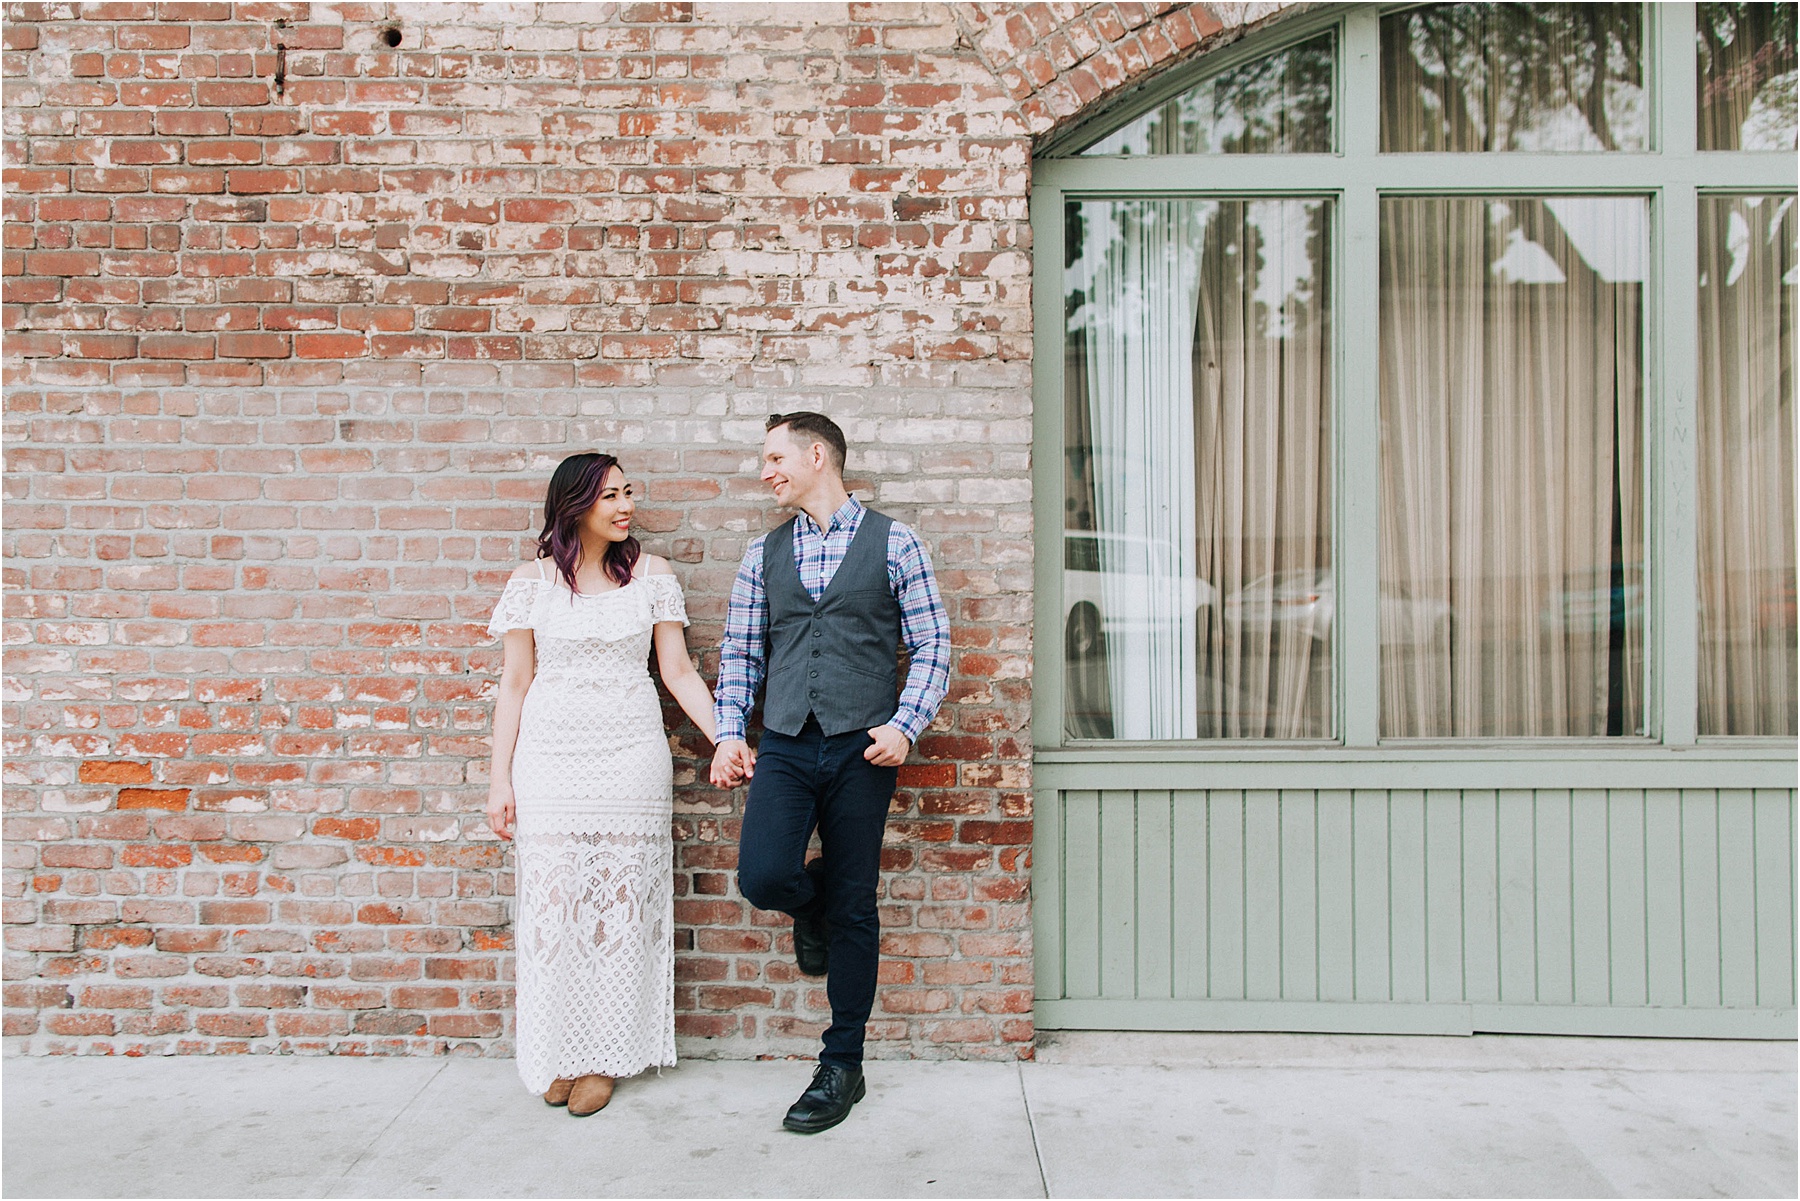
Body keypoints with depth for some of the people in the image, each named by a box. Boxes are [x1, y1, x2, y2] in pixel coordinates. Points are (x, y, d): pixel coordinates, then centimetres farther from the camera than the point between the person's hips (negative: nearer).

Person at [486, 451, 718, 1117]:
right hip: (550, 757, 0)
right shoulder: (533, 580, 2)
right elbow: (515, 683, 4)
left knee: (620, 901, 3)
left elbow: (678, 671, 4)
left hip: (631, 756, 0)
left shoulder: (651, 574, 3)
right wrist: (500, 779, 0)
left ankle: (603, 1057, 17)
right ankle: (558, 1054, 21)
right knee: (554, 900, 4)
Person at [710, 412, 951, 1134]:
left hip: (862, 748, -2)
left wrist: (904, 726, -12)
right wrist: (728, 733, 1)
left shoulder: (893, 543, 2)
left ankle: (842, 1067, 20)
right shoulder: (764, 553, 12)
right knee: (764, 877, -17)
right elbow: (739, 652, 14)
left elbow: (932, 646, 0)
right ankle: (814, 905, 22)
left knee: (852, 910, 4)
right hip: (784, 747, 3)